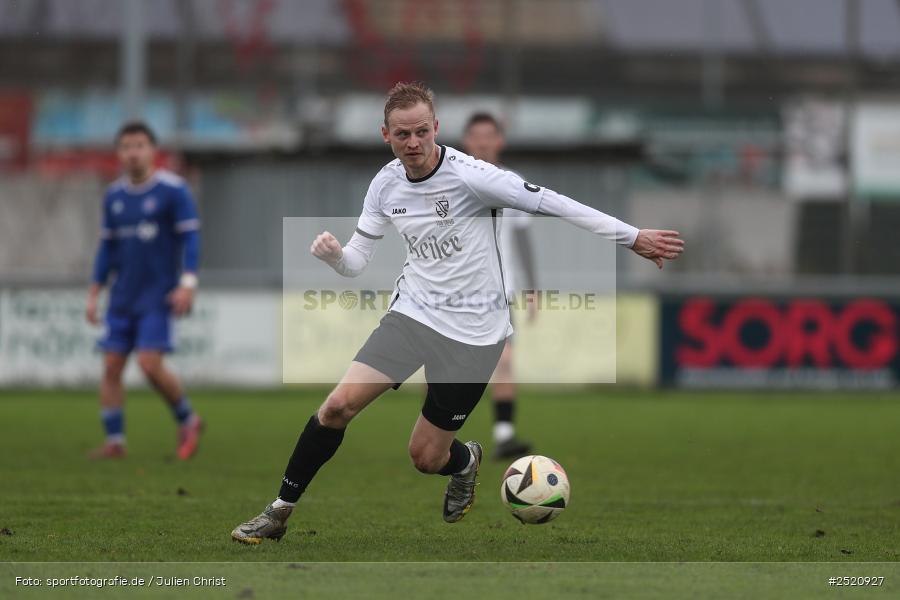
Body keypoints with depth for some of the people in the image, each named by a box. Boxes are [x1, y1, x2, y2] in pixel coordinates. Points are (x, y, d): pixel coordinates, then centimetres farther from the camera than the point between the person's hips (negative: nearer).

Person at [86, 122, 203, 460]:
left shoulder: (173, 190, -7)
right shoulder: (114, 197, 10)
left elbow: (190, 238, -9)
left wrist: (188, 283, -19)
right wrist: (94, 293, 13)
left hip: (158, 296, -6)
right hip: (122, 298, 6)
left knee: (150, 364, -16)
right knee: (111, 366, -1)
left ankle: (187, 420, 6)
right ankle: (115, 441, 4)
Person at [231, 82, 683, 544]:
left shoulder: (469, 176, -19)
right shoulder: (386, 185, 0)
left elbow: (552, 205, -17)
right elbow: (355, 263, 6)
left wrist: (633, 237, -15)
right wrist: (332, 253, -19)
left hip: (472, 331, -4)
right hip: (412, 312, 4)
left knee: (426, 457, -1)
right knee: (338, 405, -12)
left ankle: (465, 461, 38)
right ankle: (280, 512, 1)